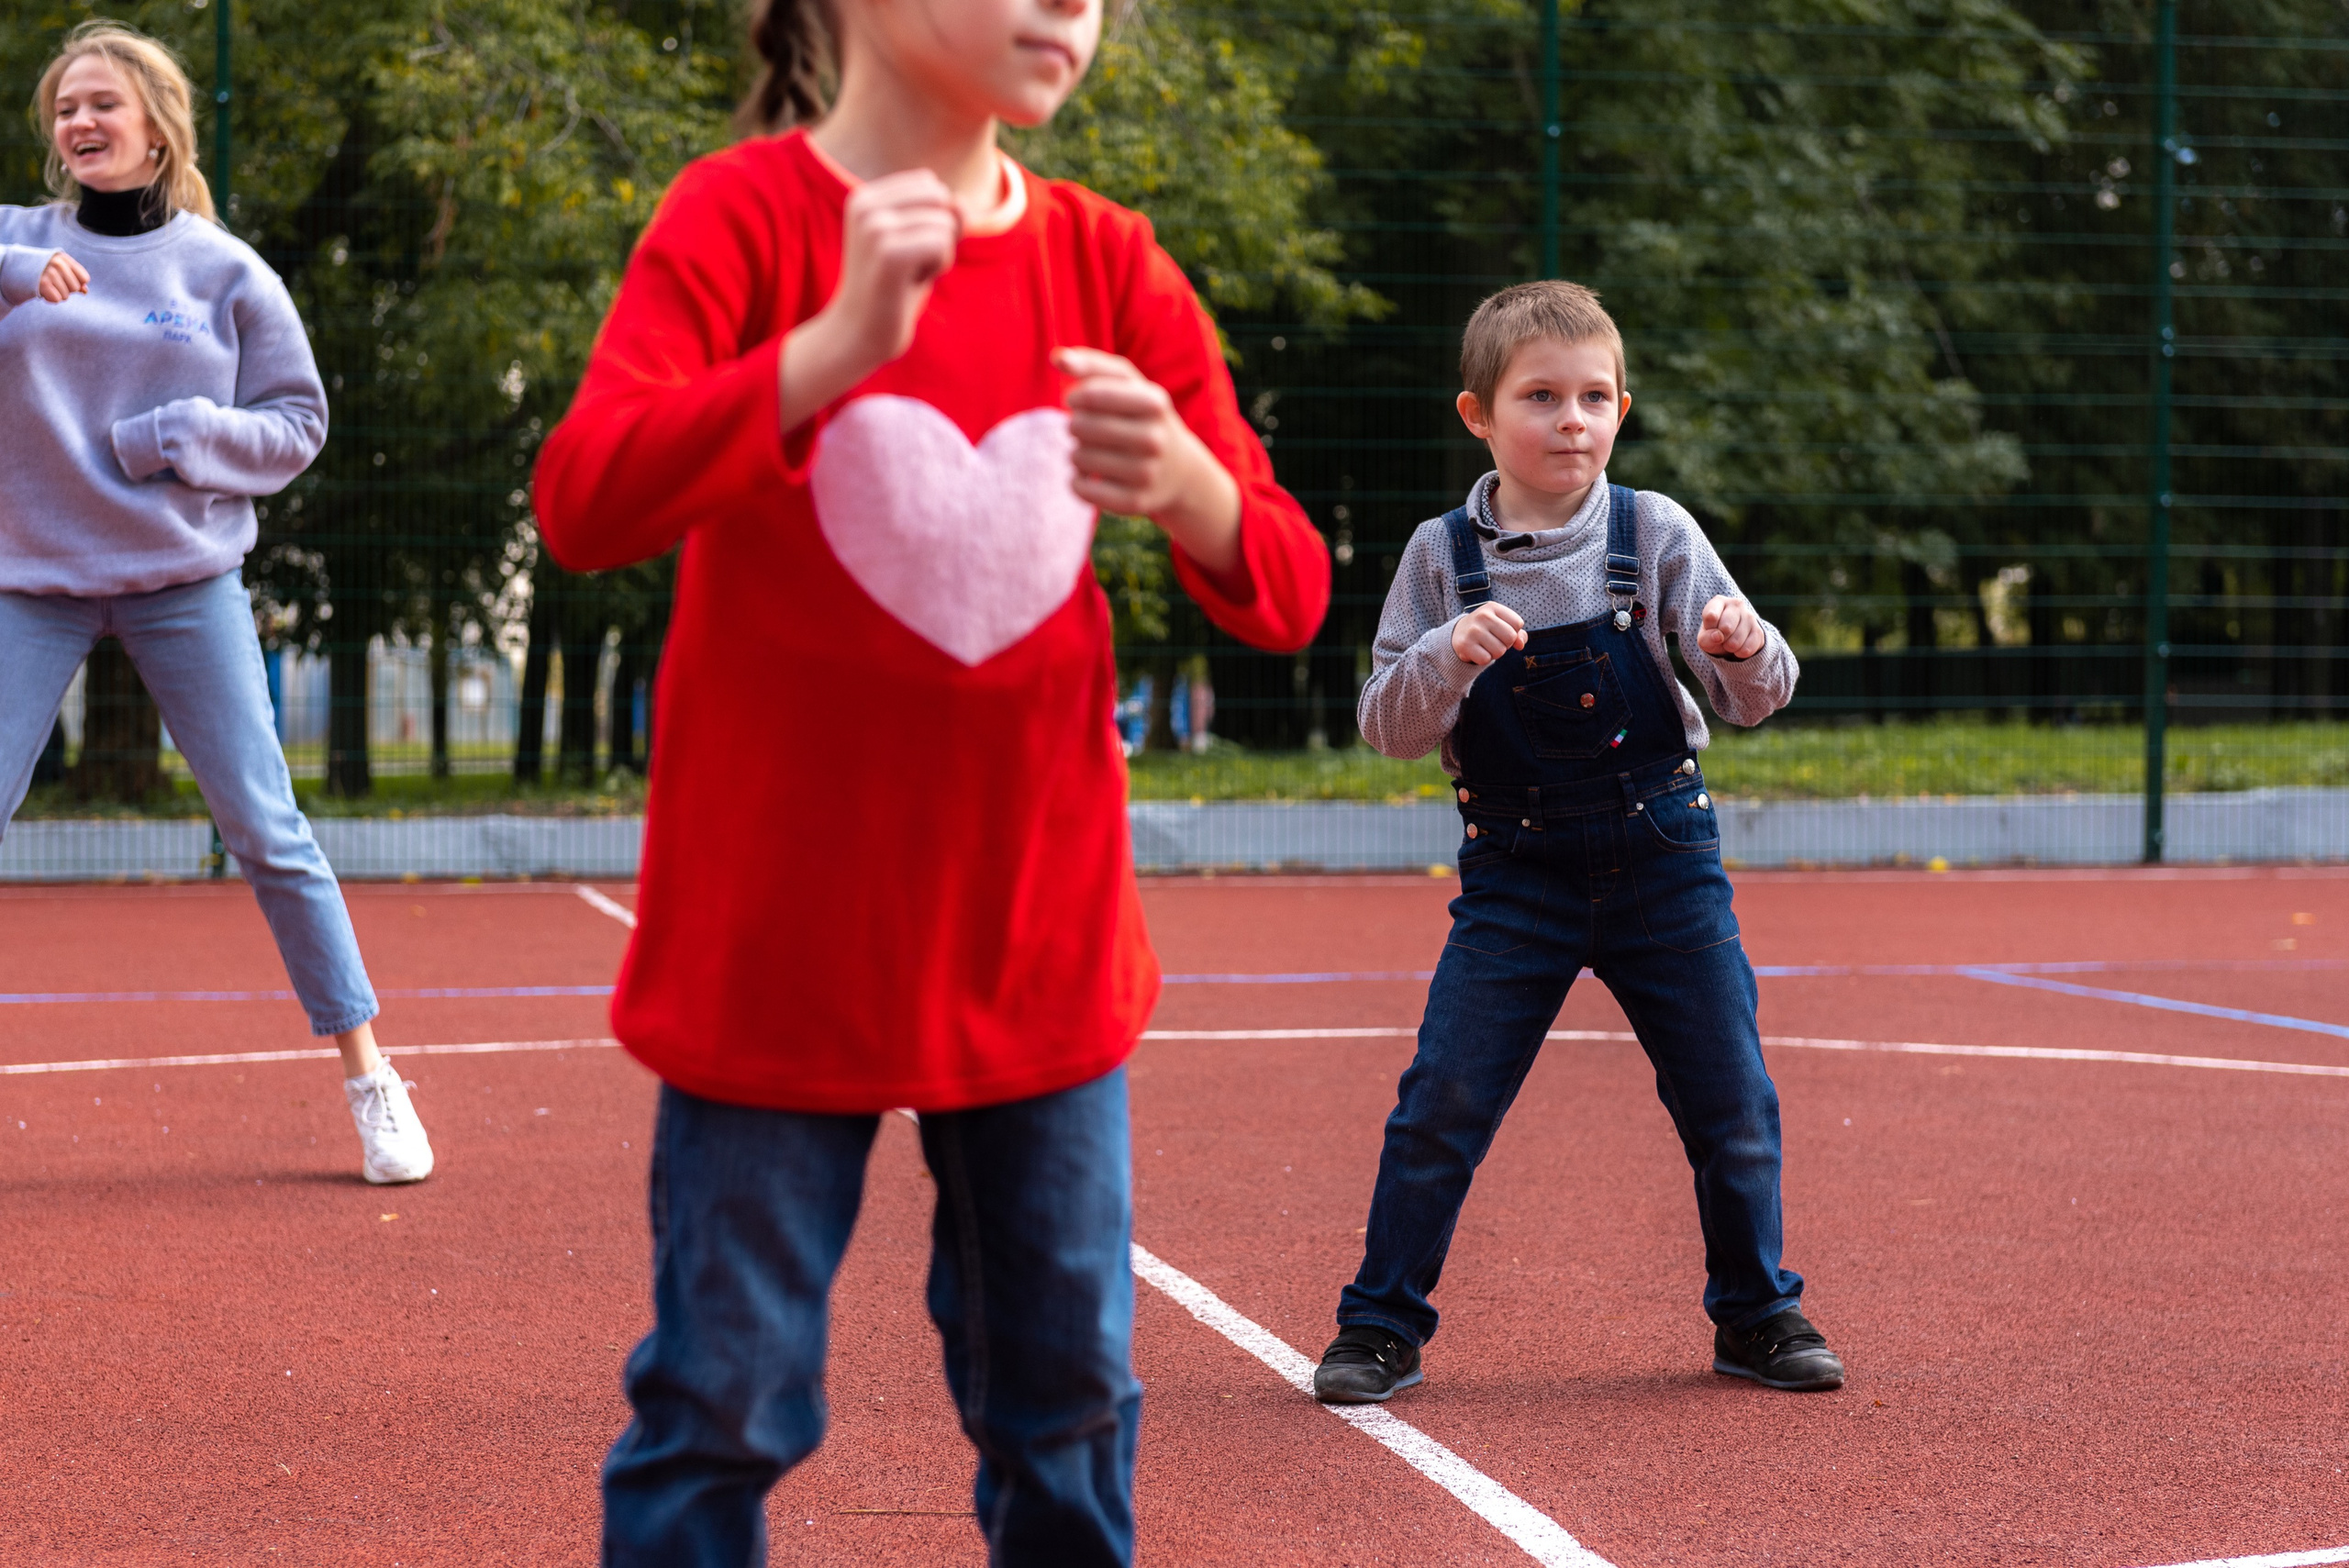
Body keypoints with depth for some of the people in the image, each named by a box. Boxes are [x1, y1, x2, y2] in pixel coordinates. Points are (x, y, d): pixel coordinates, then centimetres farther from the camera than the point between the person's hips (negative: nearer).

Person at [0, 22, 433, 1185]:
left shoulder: (223, 270, 3)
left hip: (184, 577, -1)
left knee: (266, 831, -1)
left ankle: (368, 1078, 7)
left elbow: (296, 424, 5)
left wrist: (184, 435, -11)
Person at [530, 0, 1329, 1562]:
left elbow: (1288, 596, 1)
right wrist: (839, 345, -34)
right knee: (728, 1395, 0)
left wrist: (1183, 479, -22)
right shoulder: (745, 215, -8)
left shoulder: (1109, 262, 3)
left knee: (1069, 1390, 10)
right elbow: (583, 502, -22)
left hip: (1038, 945, 4)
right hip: (777, 948, -4)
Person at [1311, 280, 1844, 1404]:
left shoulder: (1656, 534, -4)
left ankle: (1755, 1316, 24)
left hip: (1664, 863, 1)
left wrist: (1745, 651, -29)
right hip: (1516, 877, -1)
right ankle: (1381, 1328, 8)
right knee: (1440, 1105, -5)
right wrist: (1450, 657, -26)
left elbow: (1754, 701, -6)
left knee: (1733, 1104, 5)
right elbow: (1387, 726, -7)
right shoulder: (1443, 556, -4)